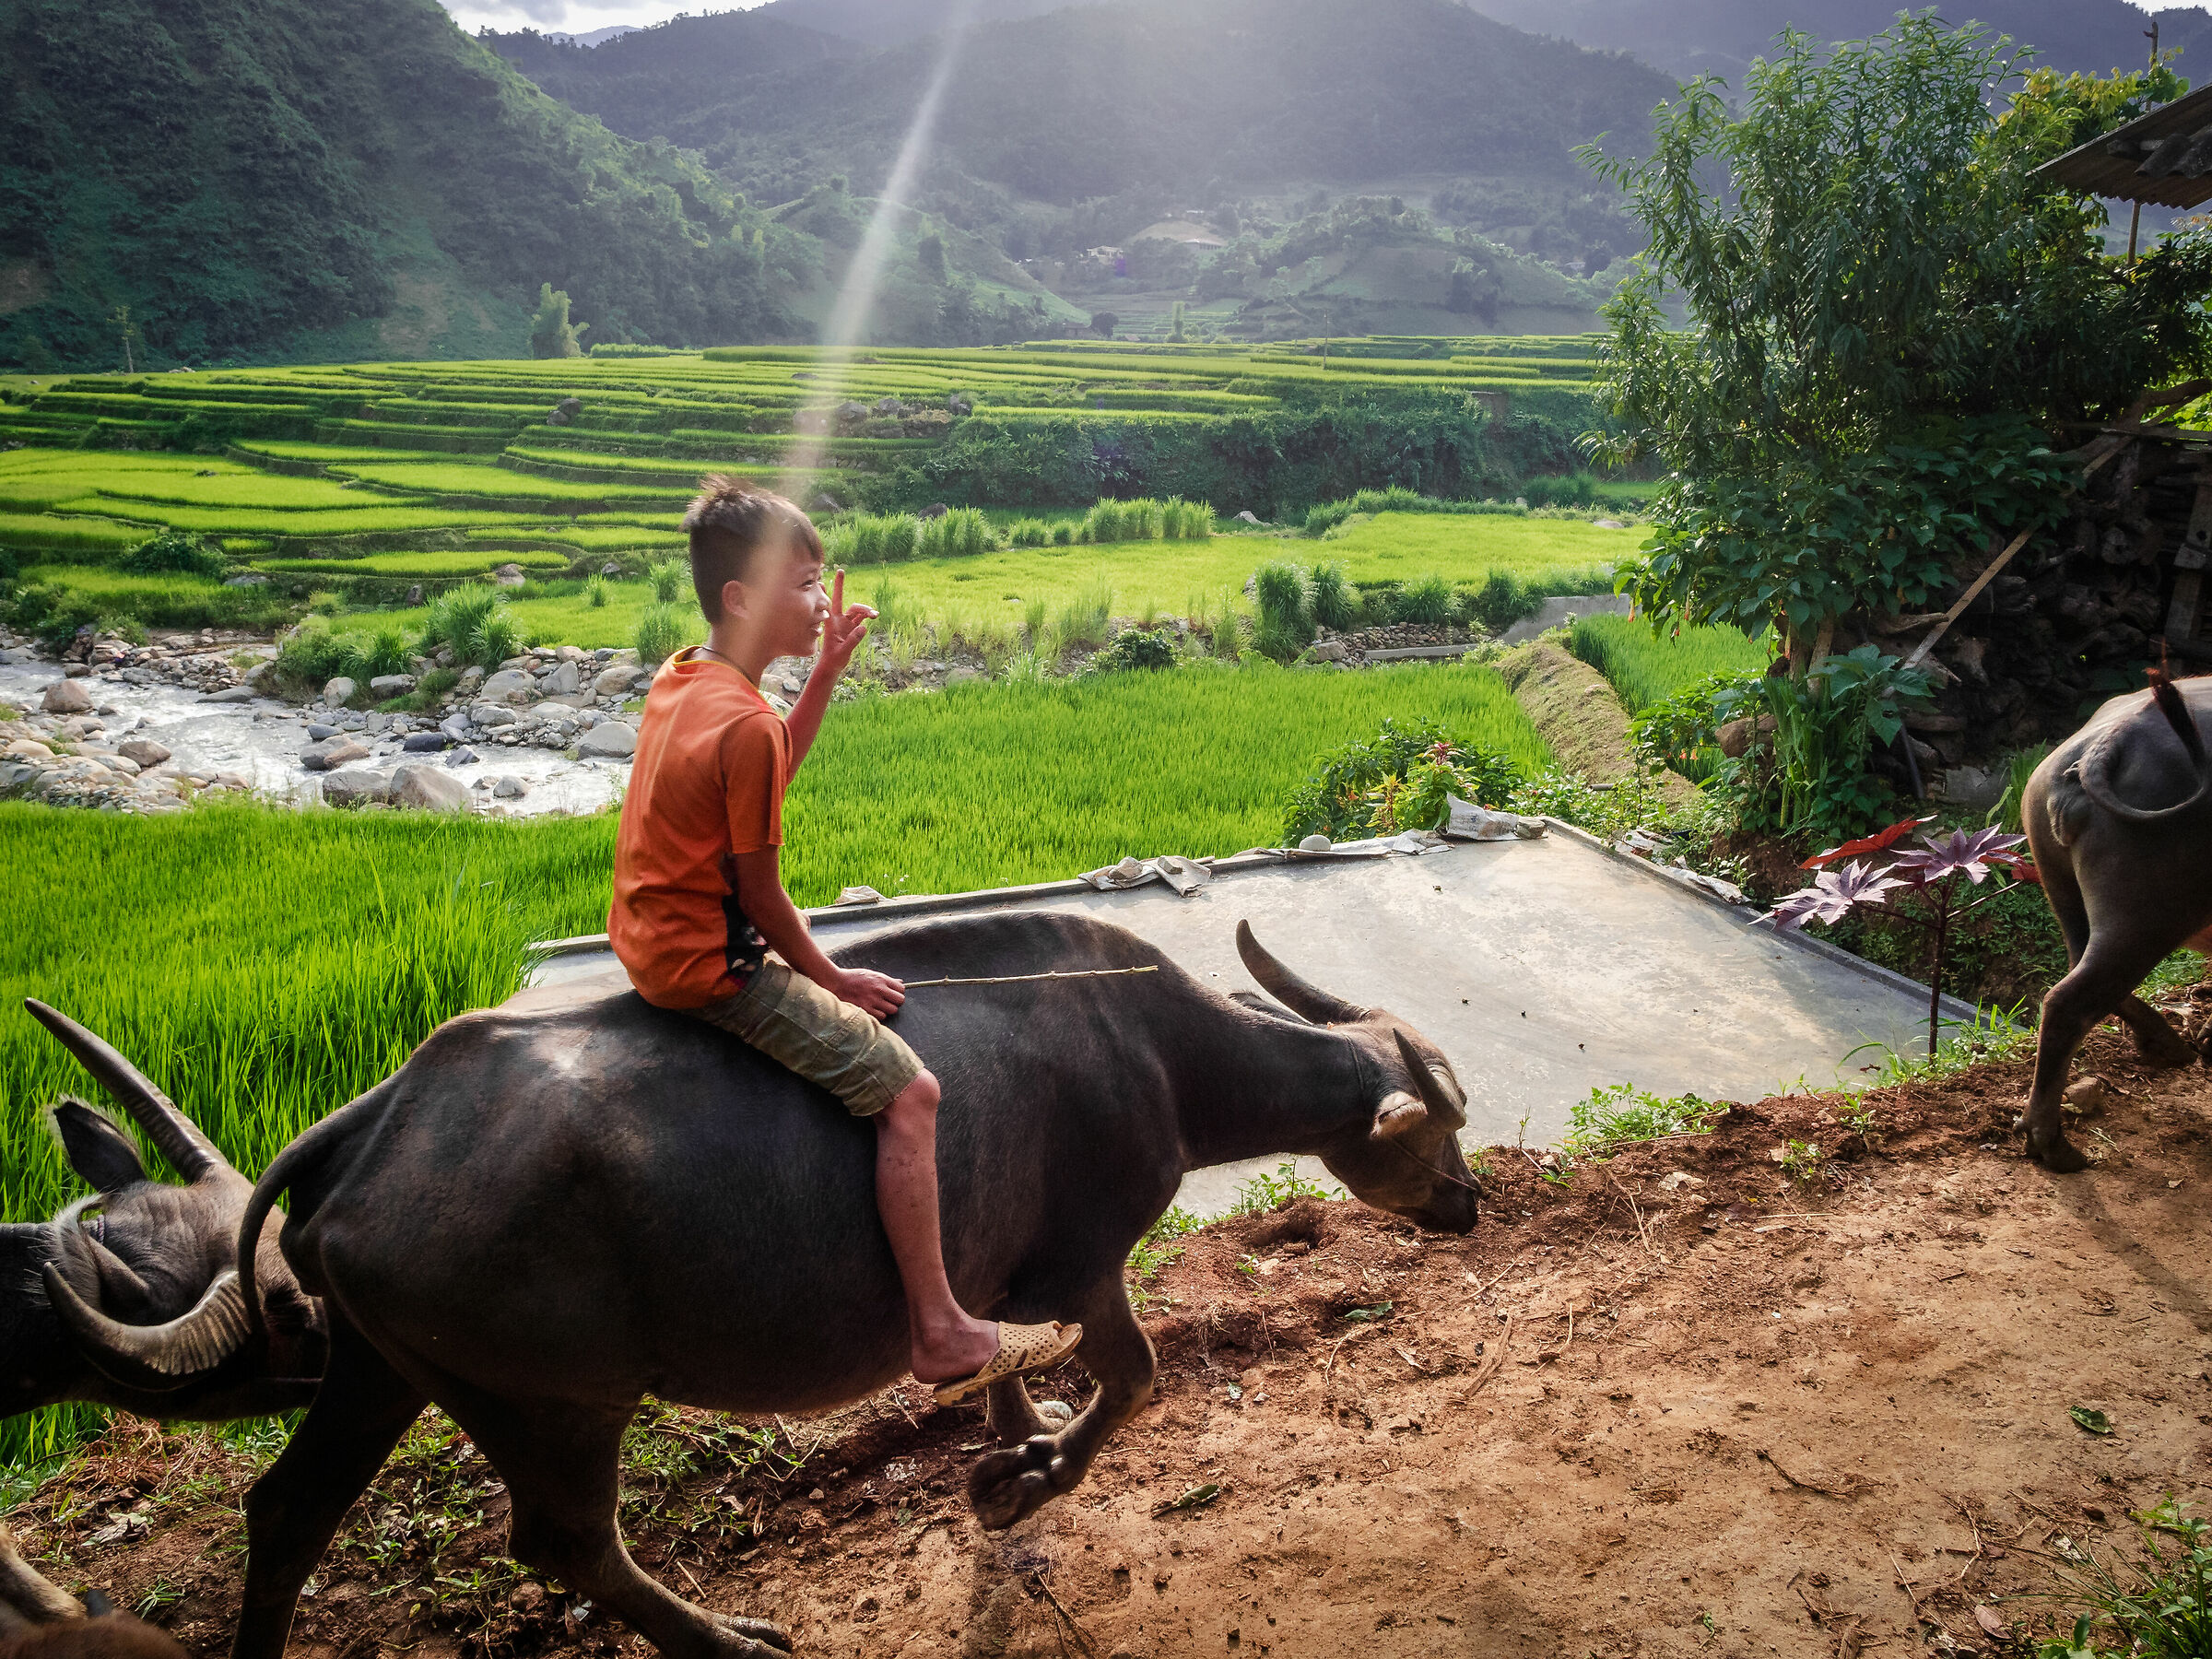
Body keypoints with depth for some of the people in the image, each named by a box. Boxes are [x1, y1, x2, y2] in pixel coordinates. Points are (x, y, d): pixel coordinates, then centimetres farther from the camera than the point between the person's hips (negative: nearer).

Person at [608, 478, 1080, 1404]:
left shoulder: (681, 679, 6)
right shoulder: (742, 723, -22)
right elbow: (758, 891, -17)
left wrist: (828, 670, 11)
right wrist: (829, 979, -4)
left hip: (650, 938, 11)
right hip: (709, 963, -10)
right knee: (907, 1089, -10)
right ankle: (941, 1335, -4)